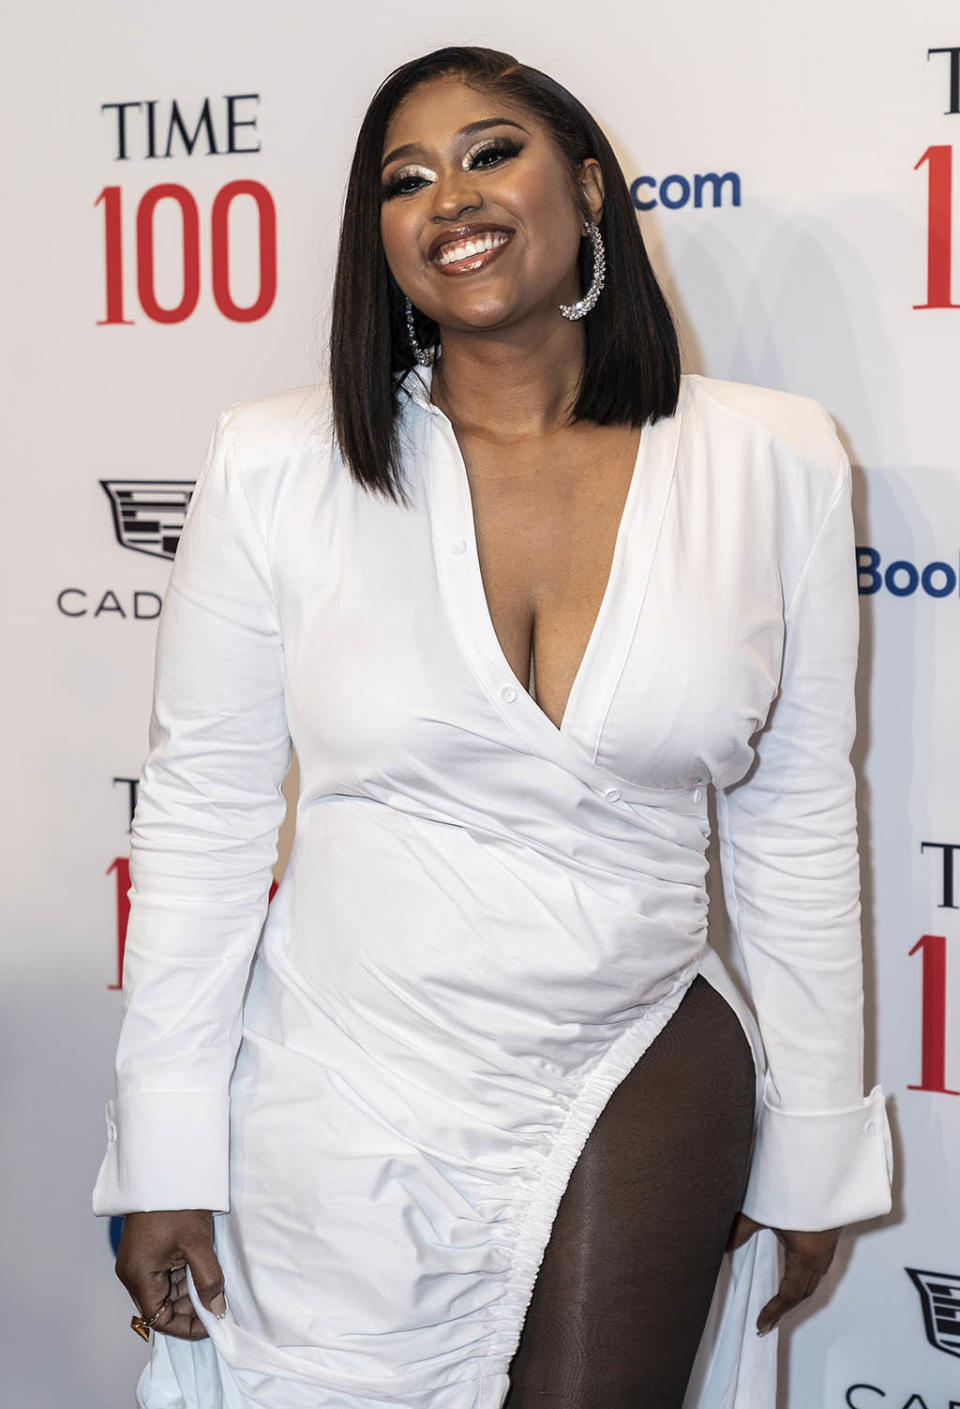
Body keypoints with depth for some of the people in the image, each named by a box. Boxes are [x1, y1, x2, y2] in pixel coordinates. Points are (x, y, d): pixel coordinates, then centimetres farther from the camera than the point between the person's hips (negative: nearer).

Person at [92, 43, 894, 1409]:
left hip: (641, 1087, 1)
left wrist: (811, 1156, 6)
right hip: (346, 1095, 0)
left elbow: (797, 816, 1)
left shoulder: (772, 463, -5)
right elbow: (202, 810, -4)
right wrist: (164, 1165, -2)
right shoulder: (278, 467, -8)